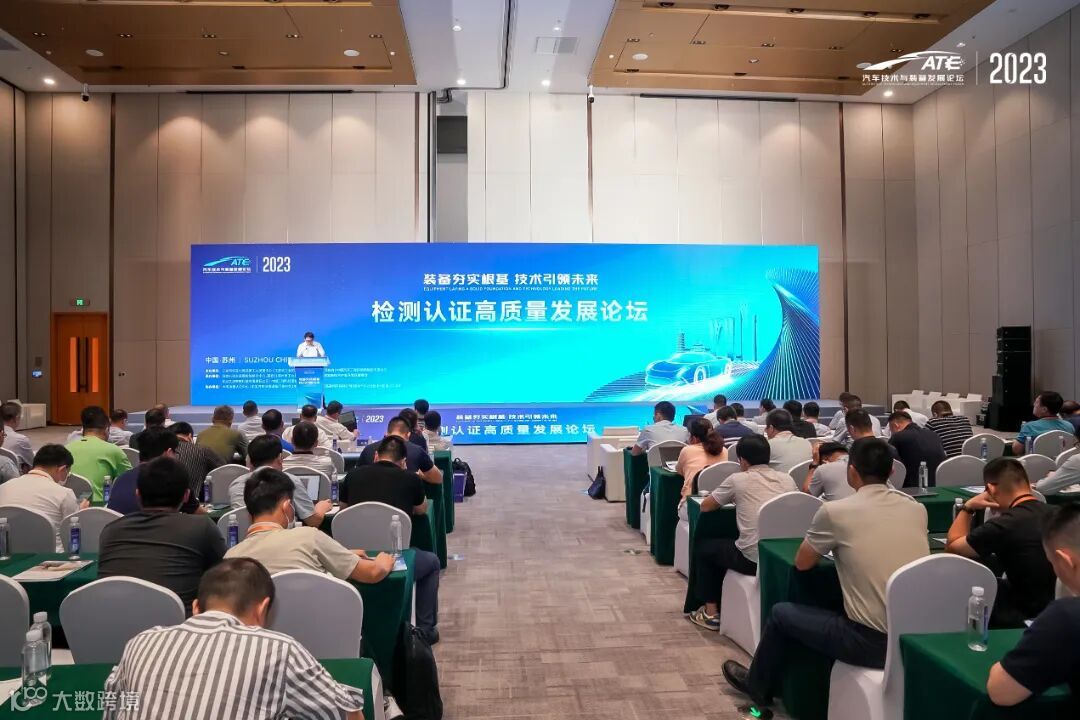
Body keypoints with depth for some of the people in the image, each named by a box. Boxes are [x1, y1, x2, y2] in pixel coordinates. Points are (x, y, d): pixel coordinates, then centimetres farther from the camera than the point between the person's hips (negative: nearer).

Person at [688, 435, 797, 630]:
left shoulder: (738, 479, -3)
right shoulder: (787, 479, 8)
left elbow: (705, 506, 7)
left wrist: (731, 498, 29)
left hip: (752, 559, -6)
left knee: (704, 547, 24)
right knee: (725, 545, 33)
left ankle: (711, 612, 25)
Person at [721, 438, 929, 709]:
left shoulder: (835, 511, -12)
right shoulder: (917, 509, 4)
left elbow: (802, 563, 4)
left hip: (873, 641, -6)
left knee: (781, 613, 18)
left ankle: (757, 687, 42)